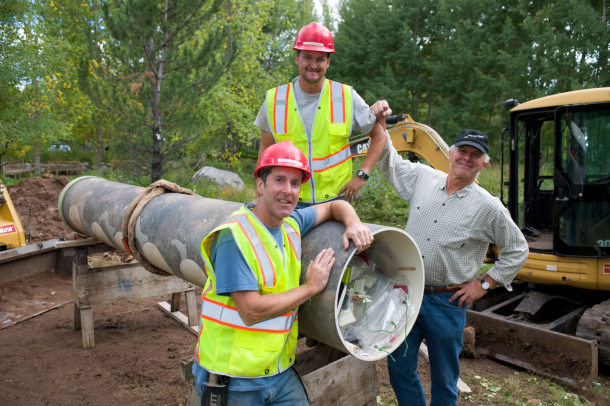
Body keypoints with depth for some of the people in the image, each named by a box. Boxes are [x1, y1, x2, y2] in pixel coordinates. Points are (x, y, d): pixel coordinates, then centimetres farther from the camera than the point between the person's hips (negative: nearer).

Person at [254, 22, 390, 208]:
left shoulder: (347, 98, -4)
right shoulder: (274, 101, -2)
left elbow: (379, 136, 6)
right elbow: (266, 151, 8)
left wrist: (361, 175, -4)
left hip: (336, 198, 0)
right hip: (291, 202, 0)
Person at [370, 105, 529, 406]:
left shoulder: (488, 207, -6)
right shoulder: (423, 178, 3)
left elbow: (517, 250, 5)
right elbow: (389, 163, 18)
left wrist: (485, 284, 0)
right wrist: (380, 124, 6)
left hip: (446, 303, -3)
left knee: (443, 381, 12)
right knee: (399, 369, 12)